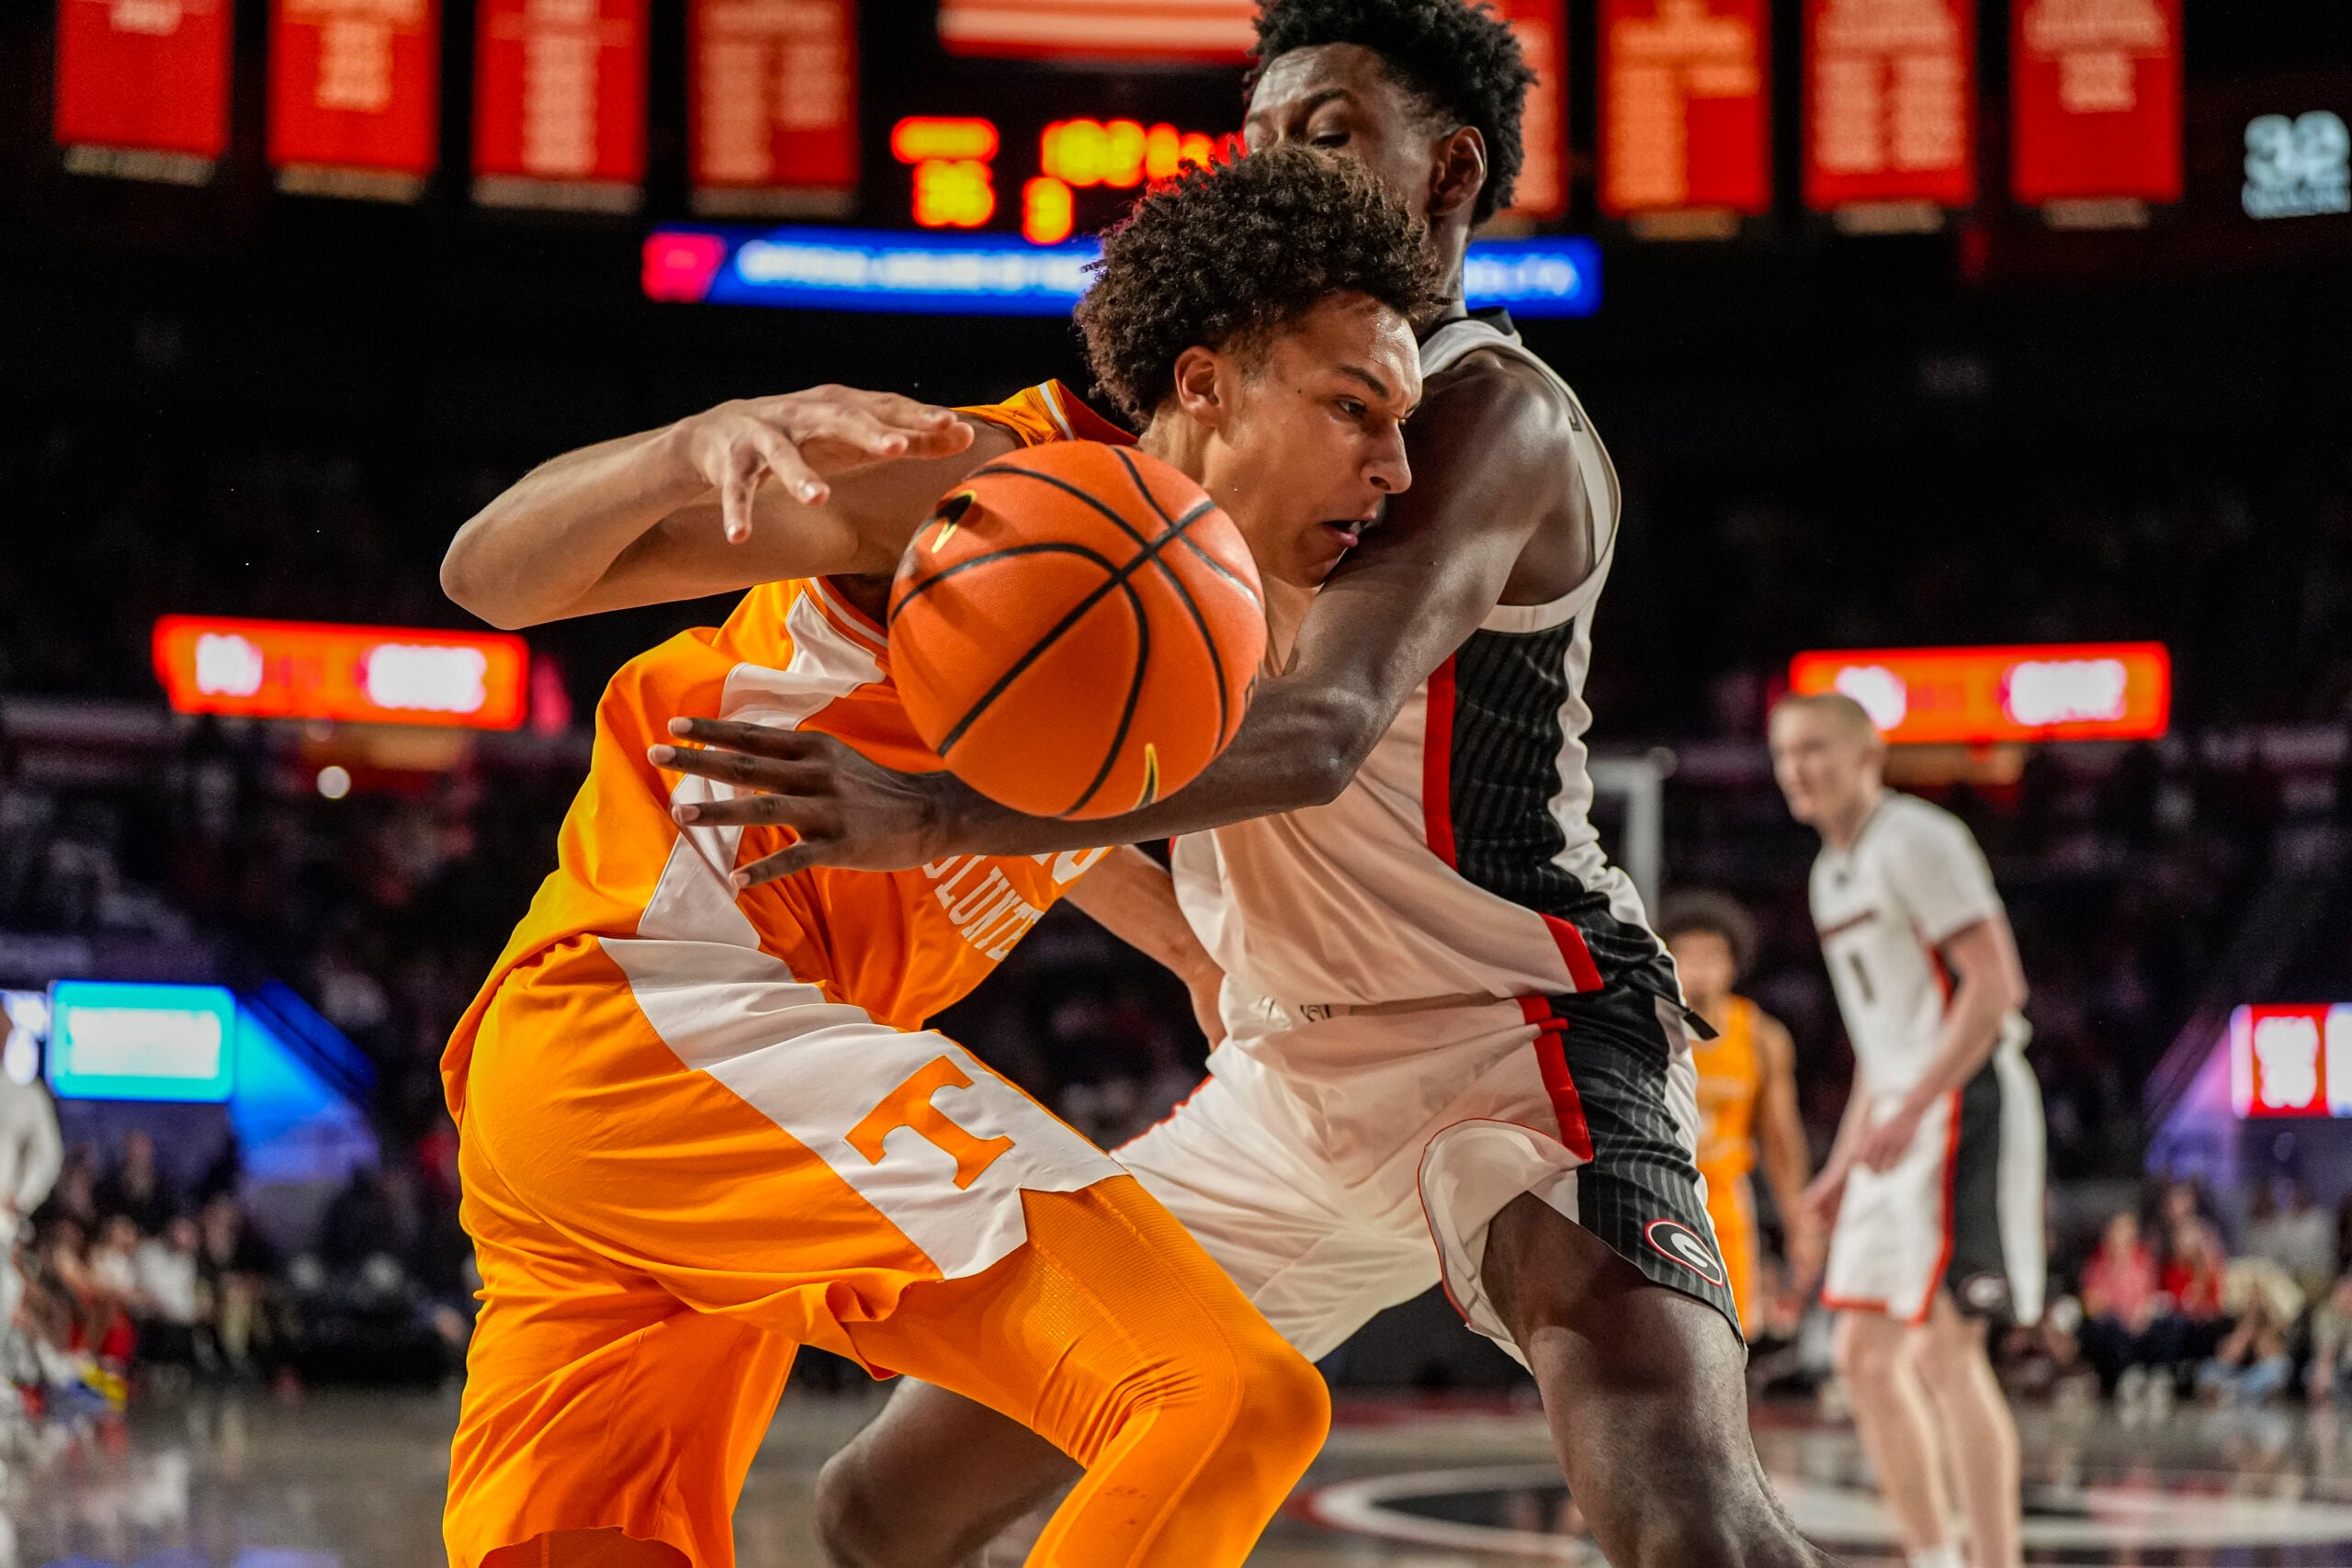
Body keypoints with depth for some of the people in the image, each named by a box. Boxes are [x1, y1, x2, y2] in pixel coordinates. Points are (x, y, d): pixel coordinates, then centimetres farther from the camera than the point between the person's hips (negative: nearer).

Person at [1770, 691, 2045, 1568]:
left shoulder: (1917, 841, -10)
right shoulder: (1834, 871, 18)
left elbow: (1995, 985, -19)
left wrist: (1911, 1110, -24)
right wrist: (1845, 1161, 20)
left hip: (1963, 1108, -10)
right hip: (1899, 1122, 10)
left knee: (1944, 1350, -13)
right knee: (1865, 1355, 8)